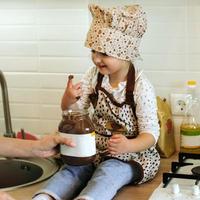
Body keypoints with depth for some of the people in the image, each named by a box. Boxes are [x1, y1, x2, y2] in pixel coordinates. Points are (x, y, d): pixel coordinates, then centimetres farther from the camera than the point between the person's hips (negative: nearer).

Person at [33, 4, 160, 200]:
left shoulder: (140, 86, -16)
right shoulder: (95, 75, -1)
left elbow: (150, 134, -15)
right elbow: (72, 110, 3)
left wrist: (127, 146, -38)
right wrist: (69, 99, -23)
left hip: (133, 152, -5)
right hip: (97, 148, 5)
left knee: (109, 171, -33)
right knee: (72, 169, -22)